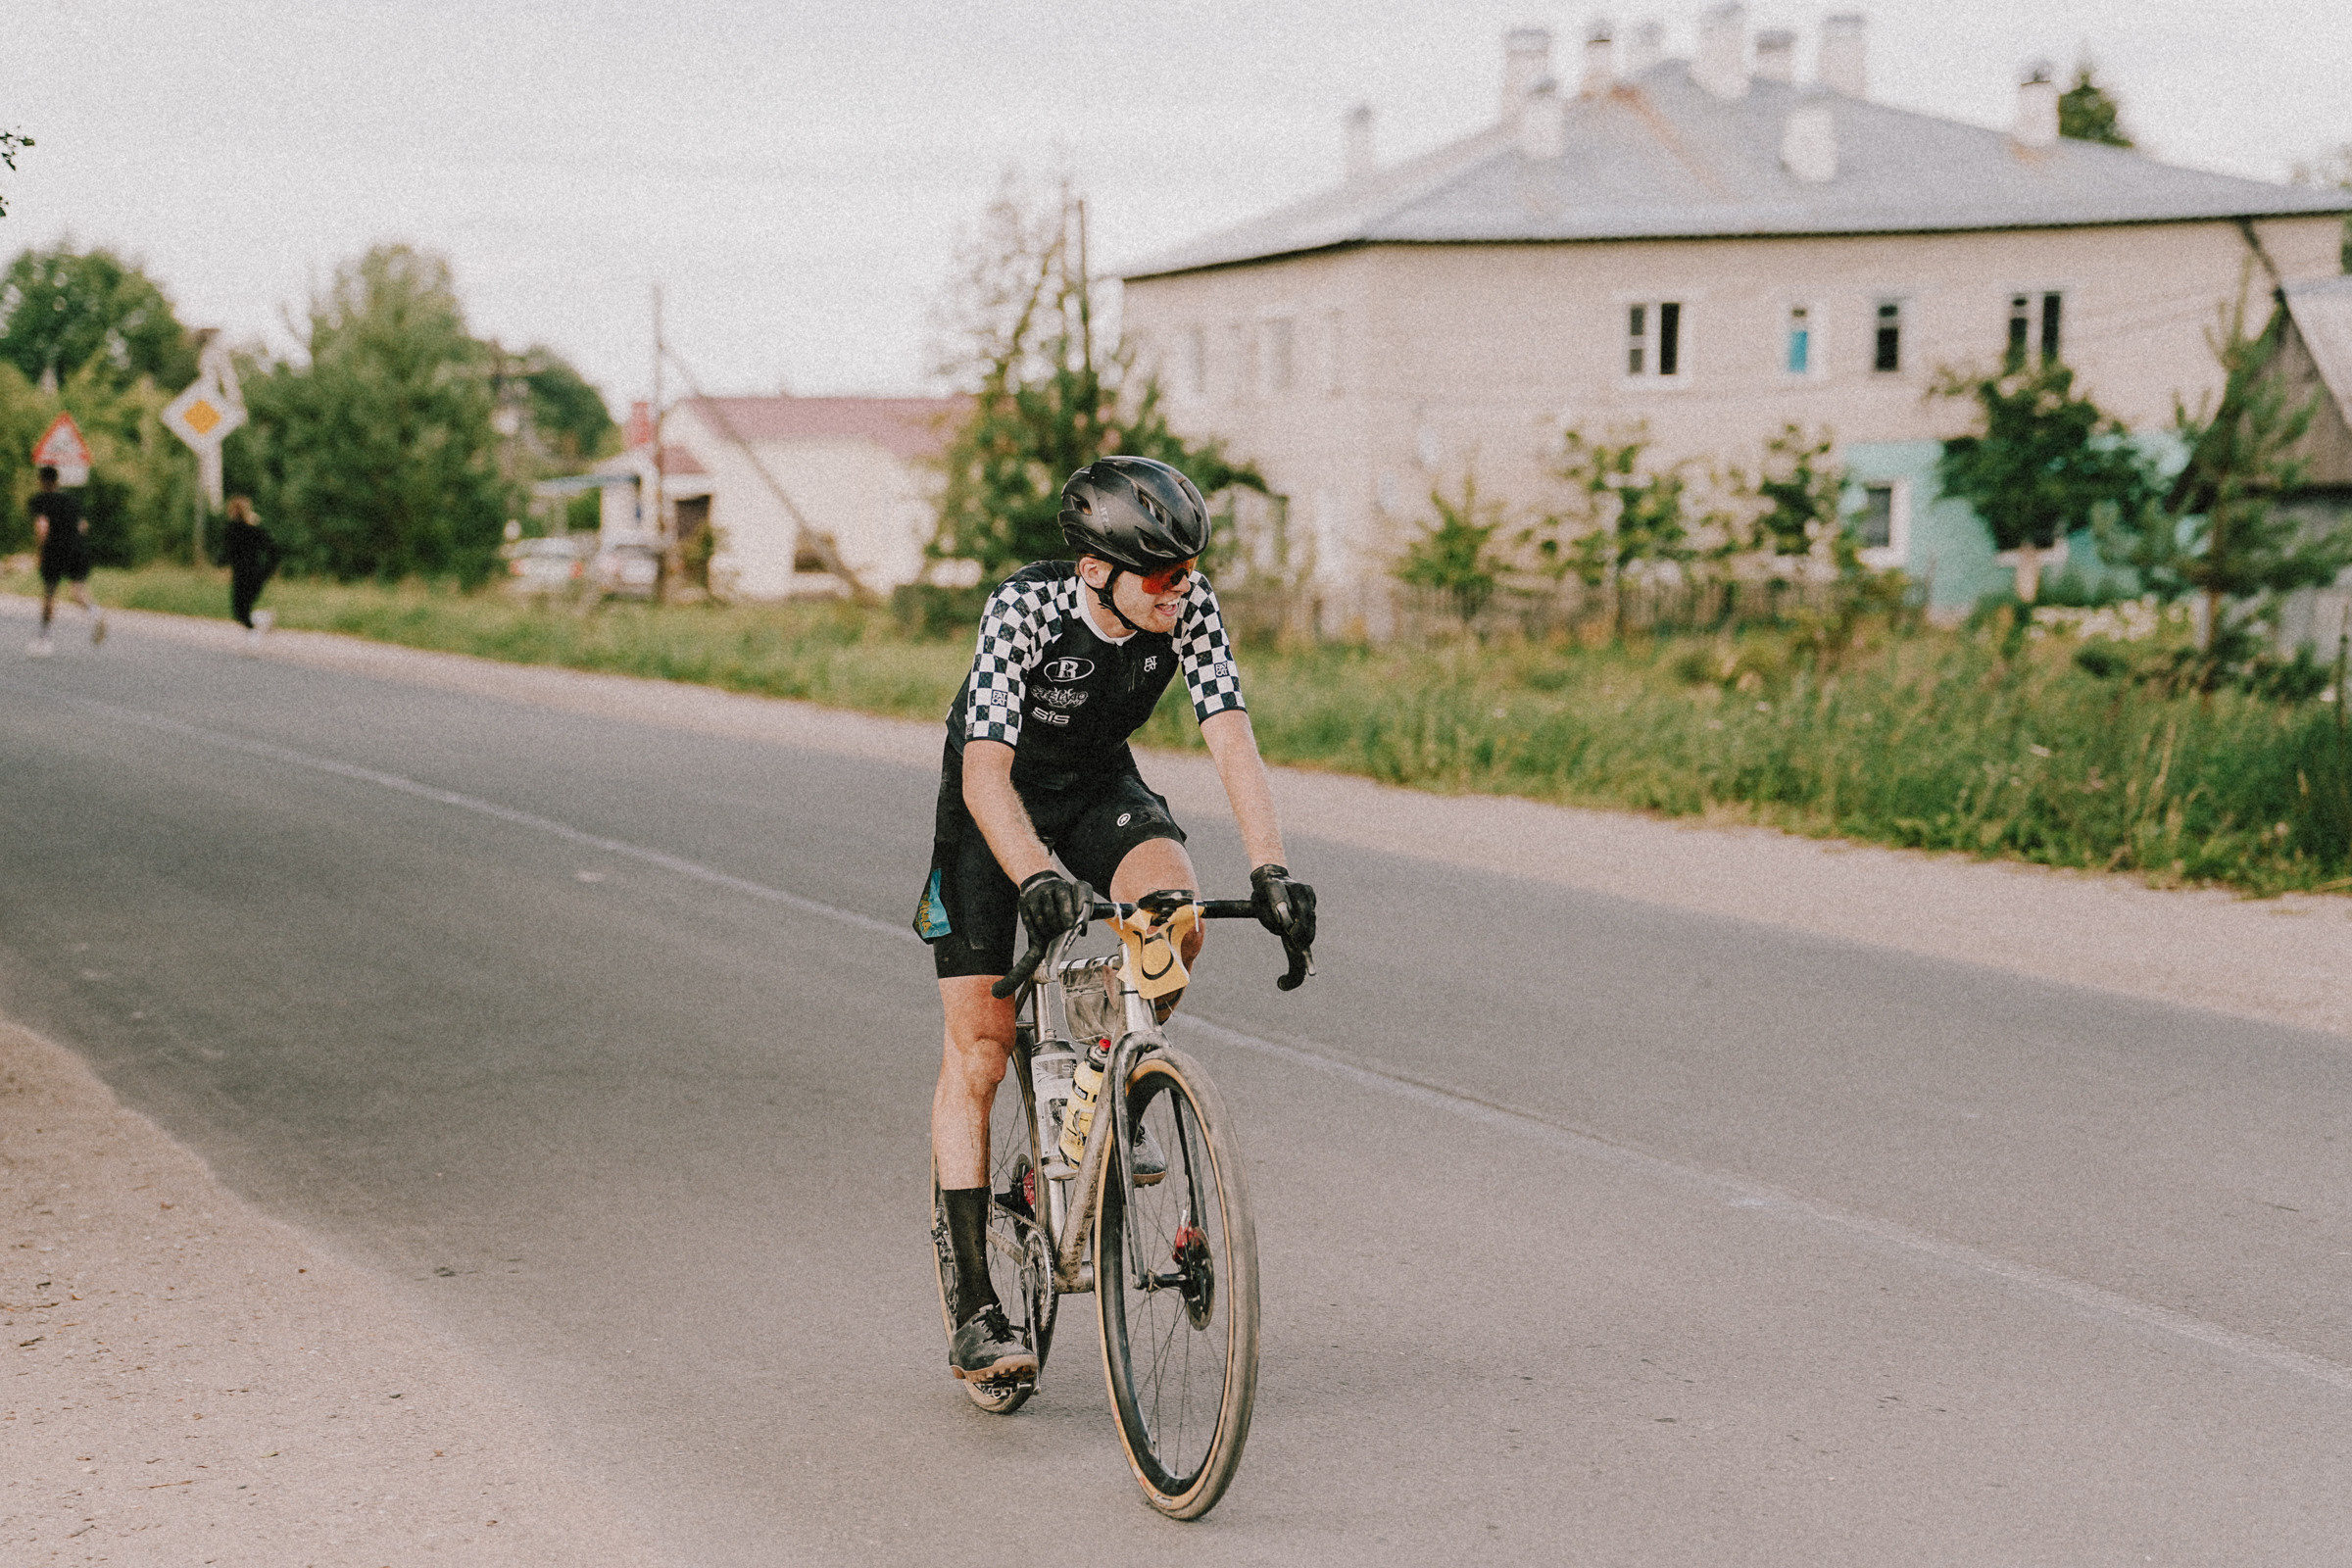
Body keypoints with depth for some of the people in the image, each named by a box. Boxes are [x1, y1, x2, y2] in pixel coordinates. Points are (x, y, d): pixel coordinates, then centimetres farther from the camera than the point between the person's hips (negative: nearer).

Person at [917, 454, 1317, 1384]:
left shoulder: (1187, 611, -22)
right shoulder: (1024, 609, -32)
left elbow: (1232, 742, -27)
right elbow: (986, 774, -39)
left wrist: (1269, 870, -42)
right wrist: (1035, 879, -55)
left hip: (1102, 789, 3)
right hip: (996, 803, -3)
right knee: (978, 1052, -5)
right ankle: (974, 1313, 1)